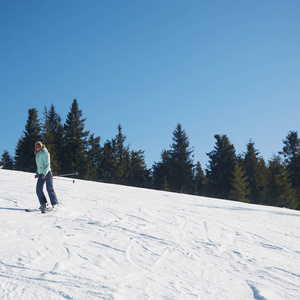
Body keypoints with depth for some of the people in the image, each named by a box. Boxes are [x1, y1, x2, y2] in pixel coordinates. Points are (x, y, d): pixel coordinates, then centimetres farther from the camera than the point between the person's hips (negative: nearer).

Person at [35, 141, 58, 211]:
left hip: (47, 173, -8)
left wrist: (45, 173, -22)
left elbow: (47, 164, -14)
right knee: (38, 189, -3)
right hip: (41, 174, 8)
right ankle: (44, 204, 2)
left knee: (49, 188, -13)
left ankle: (55, 204, -8)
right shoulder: (37, 154, 17)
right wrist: (37, 172, 20)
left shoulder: (45, 153, -8)